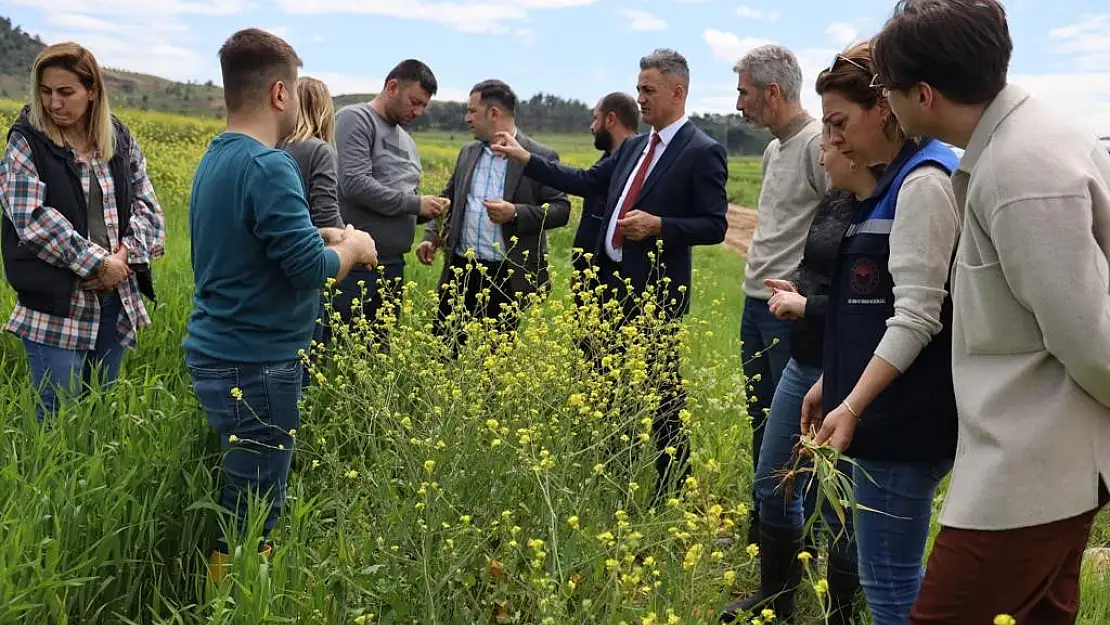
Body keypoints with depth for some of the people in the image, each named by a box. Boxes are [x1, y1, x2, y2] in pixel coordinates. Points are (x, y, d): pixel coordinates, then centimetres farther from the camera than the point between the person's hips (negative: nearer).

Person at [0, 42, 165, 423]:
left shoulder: (120, 138, 6)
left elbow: (146, 203, 7)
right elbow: (31, 218, -14)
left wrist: (127, 253, -11)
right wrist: (97, 262, -17)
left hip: (116, 296, 4)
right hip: (57, 303, -4)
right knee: (60, 411, -2)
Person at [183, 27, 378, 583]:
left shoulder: (215, 158, 10)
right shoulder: (266, 166, -20)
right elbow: (310, 269, -22)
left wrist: (326, 239, 12)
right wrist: (352, 248, -2)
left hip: (217, 353, 9)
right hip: (254, 365, -9)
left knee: (238, 500, 19)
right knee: (250, 517, 2)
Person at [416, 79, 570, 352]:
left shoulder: (540, 157, -5)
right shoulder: (468, 152, 13)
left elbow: (561, 210, -8)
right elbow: (448, 198, 21)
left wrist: (516, 213, -22)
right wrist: (431, 236, 5)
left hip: (508, 276, -5)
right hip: (461, 269, 5)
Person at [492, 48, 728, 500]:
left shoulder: (703, 152, -9)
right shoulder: (633, 147, 14)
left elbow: (715, 226, -11)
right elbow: (587, 182, 14)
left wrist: (657, 225, -21)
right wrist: (525, 158, 11)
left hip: (656, 291, -8)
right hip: (613, 281, 8)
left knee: (661, 390, 0)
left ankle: (672, 489, 13)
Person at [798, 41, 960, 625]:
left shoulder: (926, 183, -14)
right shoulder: (898, 180, 16)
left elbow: (918, 317, -20)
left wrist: (852, 407, -26)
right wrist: (831, 383, 20)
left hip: (905, 416, -10)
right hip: (890, 408, 10)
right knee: (895, 575, 17)